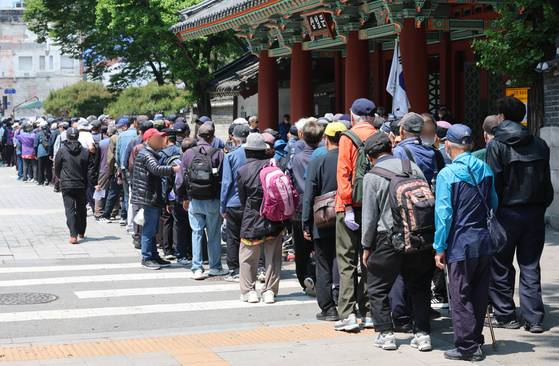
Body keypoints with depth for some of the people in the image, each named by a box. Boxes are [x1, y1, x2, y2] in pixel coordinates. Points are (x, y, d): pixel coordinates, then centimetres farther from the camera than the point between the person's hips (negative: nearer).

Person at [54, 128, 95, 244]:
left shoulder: (62, 151, -7)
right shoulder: (85, 152, -3)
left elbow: (56, 168, 1)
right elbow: (90, 169, -2)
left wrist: (61, 178, 19)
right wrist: (85, 182, 9)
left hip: (67, 185, -2)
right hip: (81, 185, 3)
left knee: (70, 209, -3)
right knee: (81, 209, 18)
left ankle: (73, 235, -14)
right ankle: (81, 232, 29)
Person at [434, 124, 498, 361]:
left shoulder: (447, 174, -13)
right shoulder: (485, 169, 5)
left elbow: (443, 213, -13)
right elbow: (494, 204, 14)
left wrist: (440, 248, -7)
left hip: (461, 245, -6)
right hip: (484, 242, 6)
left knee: (461, 298, 3)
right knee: (479, 295, 15)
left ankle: (468, 347, 6)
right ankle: (476, 340, 25)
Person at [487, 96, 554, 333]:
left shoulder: (497, 146, -9)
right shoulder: (539, 145, 5)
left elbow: (493, 183, -11)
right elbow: (546, 182, 8)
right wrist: (541, 207, 15)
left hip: (507, 213, -4)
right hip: (534, 213, 4)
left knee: (501, 267, 9)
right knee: (530, 267, 9)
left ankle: (505, 316, 14)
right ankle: (534, 319, 6)